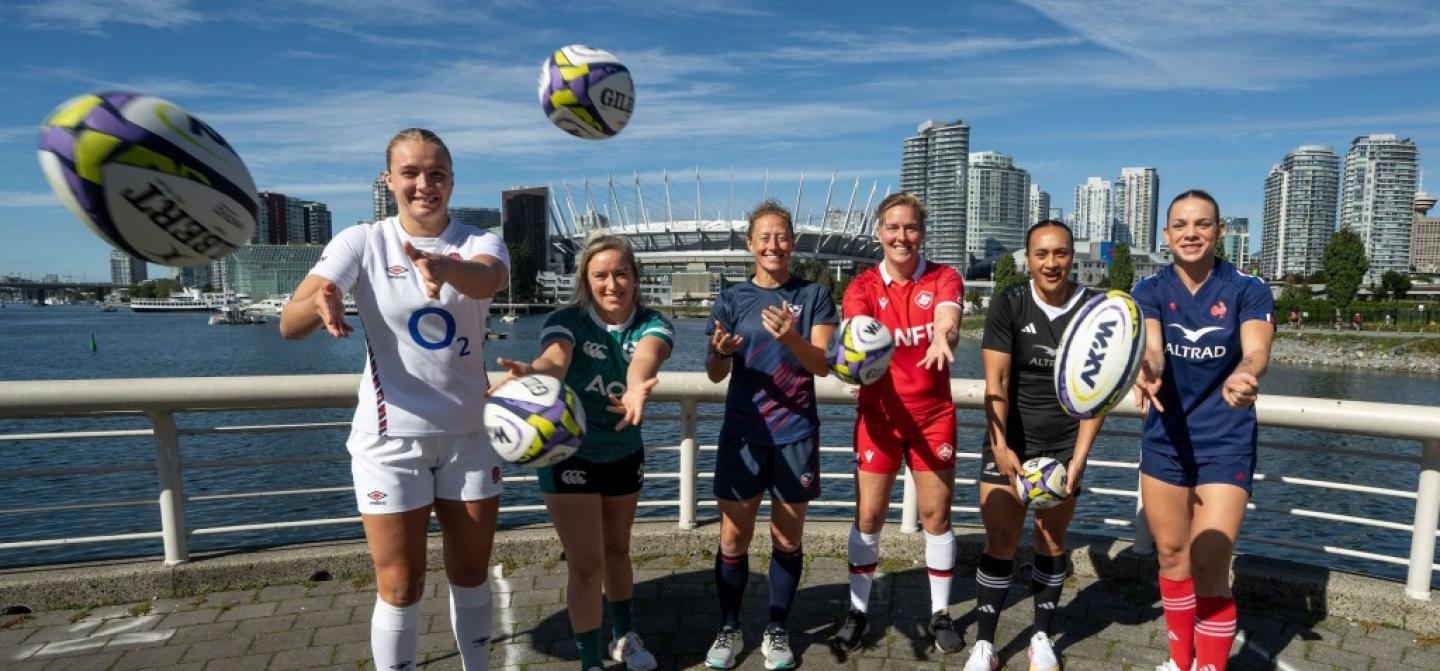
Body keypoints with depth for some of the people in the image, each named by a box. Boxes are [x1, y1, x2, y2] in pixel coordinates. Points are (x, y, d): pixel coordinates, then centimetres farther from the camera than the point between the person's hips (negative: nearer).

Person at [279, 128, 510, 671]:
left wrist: (444, 267, -52)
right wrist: (320, 303, -41)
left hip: (469, 434, 2)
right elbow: (289, 324, -18)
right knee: (400, 587, 4)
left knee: (470, 573, 15)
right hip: (391, 437, -2)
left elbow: (488, 279, -29)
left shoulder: (479, 241, -4)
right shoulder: (362, 242, -7)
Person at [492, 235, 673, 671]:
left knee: (617, 549, 20)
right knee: (586, 564, -3)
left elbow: (644, 359, -38)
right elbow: (554, 360, -41)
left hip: (625, 454, 3)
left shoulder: (652, 325, -14)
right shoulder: (566, 321, -18)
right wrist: (529, 372, -66)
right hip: (570, 455, -3)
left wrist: (636, 389, -62)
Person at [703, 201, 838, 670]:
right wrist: (722, 351, -19)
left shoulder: (814, 295, 0)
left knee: (788, 538, 9)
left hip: (796, 434, -1)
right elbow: (715, 374, 4)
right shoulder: (732, 299, 4)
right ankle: (729, 630, 21)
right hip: (742, 433, 1)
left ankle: (776, 631, 24)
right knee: (733, 538, 4)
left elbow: (823, 365, -8)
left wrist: (791, 338, -27)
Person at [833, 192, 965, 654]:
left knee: (936, 514, 7)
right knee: (868, 516, 4)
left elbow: (947, 319, -26)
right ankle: (858, 610, 21)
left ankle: (941, 612, 24)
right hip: (879, 415, 0)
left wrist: (942, 339, -51)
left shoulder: (944, 278, -5)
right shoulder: (863, 286, -5)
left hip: (933, 415, 0)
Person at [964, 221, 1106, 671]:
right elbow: (996, 383, -11)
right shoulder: (1008, 305, -8)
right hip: (1008, 440, -1)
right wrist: (1000, 447, -20)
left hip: (1064, 444, 1)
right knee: (1000, 543, 0)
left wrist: (1079, 457, -11)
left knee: (1052, 542, 10)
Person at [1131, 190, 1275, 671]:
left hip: (1225, 445, -3)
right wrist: (1147, 373, -46)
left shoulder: (1248, 290, -8)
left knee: (1209, 568, -8)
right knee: (1170, 554, 15)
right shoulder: (1150, 291, -4)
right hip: (1165, 441, 3)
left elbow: (1257, 350, -25)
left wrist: (1244, 377, -49)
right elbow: (1149, 346, -23)